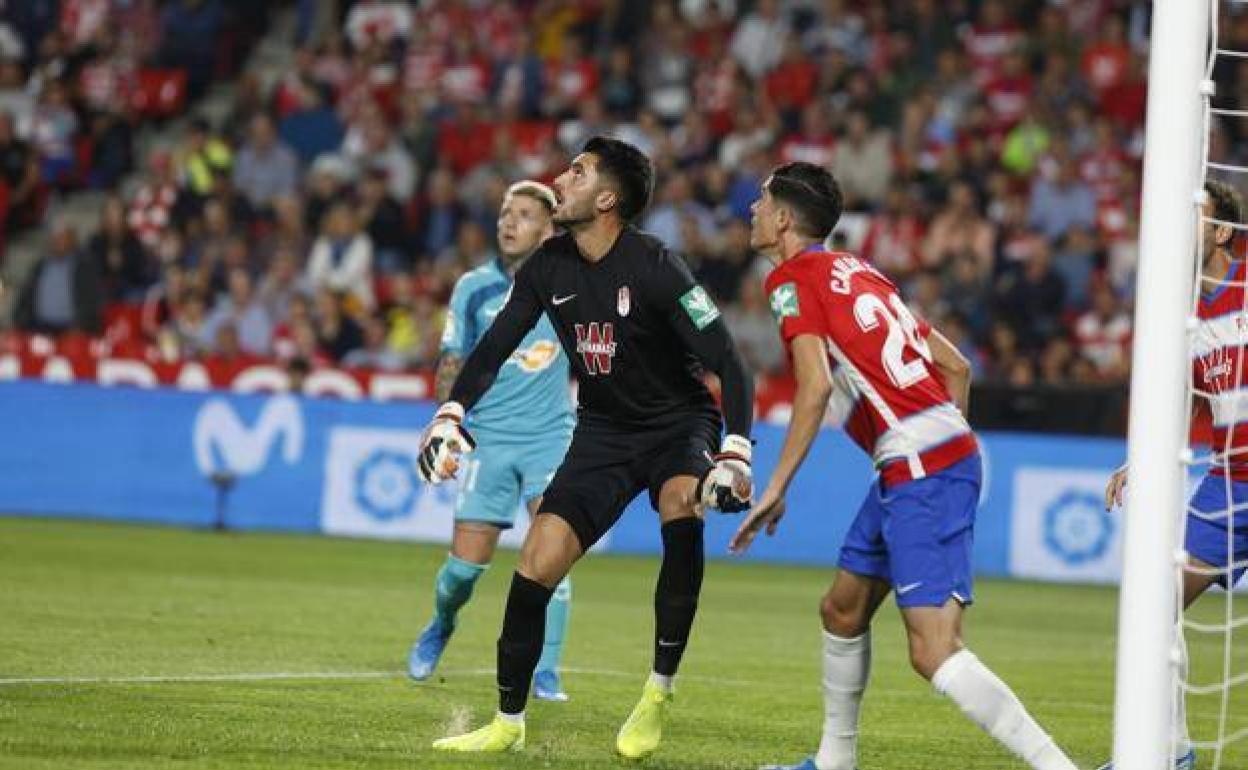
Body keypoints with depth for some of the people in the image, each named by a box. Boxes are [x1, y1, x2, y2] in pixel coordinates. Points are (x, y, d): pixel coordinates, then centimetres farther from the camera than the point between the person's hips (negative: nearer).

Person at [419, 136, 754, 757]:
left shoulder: (654, 268, -21)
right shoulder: (549, 267, -4)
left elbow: (728, 365, -23)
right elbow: (495, 345, 7)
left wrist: (735, 454, -34)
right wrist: (451, 414, -8)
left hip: (680, 422, -5)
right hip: (603, 430, 5)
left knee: (682, 511, -37)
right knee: (536, 563, -8)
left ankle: (659, 693, -25)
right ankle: (508, 723, 10)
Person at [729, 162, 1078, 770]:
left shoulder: (793, 278, -3)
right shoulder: (858, 270, 21)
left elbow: (816, 385, -18)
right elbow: (955, 366, 20)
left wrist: (775, 488, -15)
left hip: (918, 472, -9)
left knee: (934, 653, -15)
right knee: (843, 609, 22)